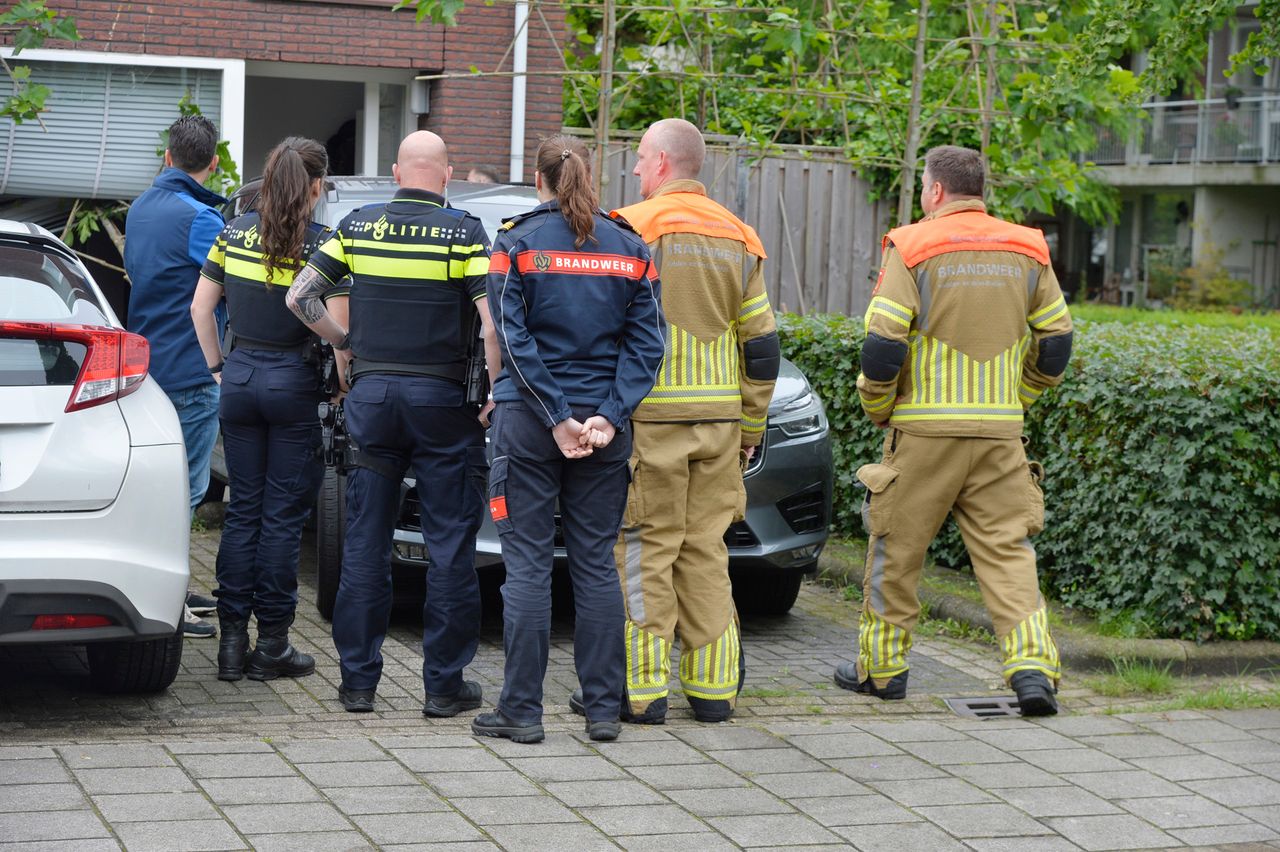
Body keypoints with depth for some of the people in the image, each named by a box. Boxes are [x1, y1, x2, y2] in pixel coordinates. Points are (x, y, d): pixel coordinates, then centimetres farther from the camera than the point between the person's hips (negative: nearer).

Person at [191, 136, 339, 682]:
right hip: (294, 385, -4)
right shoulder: (321, 245, -10)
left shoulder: (234, 233, 4)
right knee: (282, 516, 3)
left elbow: (201, 306, 8)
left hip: (239, 378, 4)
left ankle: (232, 638, 10)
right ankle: (272, 645, 6)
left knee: (242, 509, 11)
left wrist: (217, 367, 16)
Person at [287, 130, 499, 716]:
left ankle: (358, 679, 11)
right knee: (449, 545, 4)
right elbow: (493, 319, -14)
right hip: (441, 400, -3)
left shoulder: (358, 226, 3)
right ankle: (444, 684, 6)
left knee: (365, 542, 9)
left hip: (370, 392, 3)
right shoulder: (462, 232, -7)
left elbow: (300, 297, 4)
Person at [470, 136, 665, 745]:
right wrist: (609, 414, -7)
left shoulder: (518, 244, -3)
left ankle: (522, 710, 1)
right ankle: (603, 708, 9)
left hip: (529, 420, -3)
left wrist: (557, 419, -10)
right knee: (596, 564, 8)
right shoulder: (629, 248, 6)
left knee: (528, 564, 0)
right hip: (603, 425, 3)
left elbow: (514, 340, -10)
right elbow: (645, 340, -1)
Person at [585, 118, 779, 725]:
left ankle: (640, 688, -2)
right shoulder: (737, 240, 12)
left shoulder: (635, 227, -5)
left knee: (643, 550, -1)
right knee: (705, 550, 10)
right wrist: (751, 427, 19)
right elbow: (762, 346, 12)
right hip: (719, 419, 5)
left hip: (650, 416, -5)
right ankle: (713, 687, 11)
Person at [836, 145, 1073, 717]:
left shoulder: (912, 250, -7)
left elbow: (882, 343, -12)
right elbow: (1056, 342, 11)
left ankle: (881, 666, 20)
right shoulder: (1026, 253, 7)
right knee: (1007, 550, 4)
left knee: (897, 548, 10)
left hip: (925, 431, -3)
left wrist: (876, 407, 4)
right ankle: (1032, 663, -10)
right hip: (1001, 431, 3)